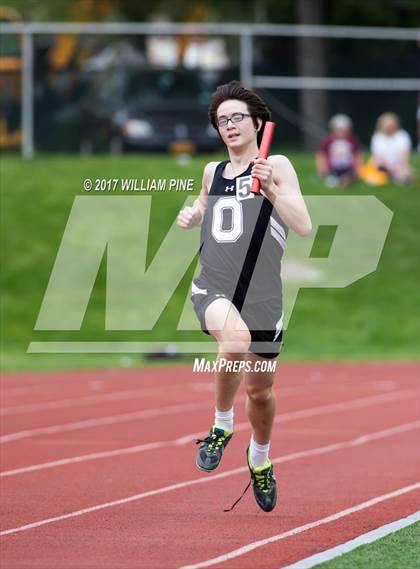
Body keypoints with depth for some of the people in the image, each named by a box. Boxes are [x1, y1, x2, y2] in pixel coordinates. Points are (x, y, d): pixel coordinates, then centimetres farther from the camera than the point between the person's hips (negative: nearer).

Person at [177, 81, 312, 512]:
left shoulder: (277, 166, -1)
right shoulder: (212, 171, 12)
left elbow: (303, 226, -12)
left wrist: (270, 189, -23)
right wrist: (190, 215, 11)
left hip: (262, 297, -1)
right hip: (213, 290, 1)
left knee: (259, 389, 11)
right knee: (236, 337, -34)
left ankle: (260, 458, 42)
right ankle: (222, 426, -12)